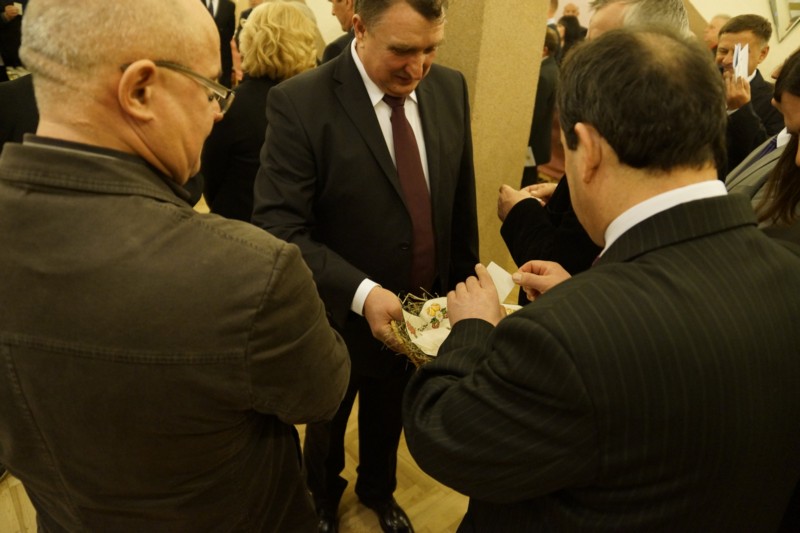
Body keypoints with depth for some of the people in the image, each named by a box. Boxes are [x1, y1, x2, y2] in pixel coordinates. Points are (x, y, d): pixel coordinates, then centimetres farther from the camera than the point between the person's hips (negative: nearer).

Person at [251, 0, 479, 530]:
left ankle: (378, 491, 60)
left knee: (389, 417, 29)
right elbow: (280, 229, -25)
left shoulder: (450, 88, -6)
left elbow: (461, 202, 2)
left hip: (421, 312, 4)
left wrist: (465, 284, 6)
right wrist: (362, 293, -35)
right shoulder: (300, 103, -23)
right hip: (342, 316, -3)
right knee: (328, 423, 25)